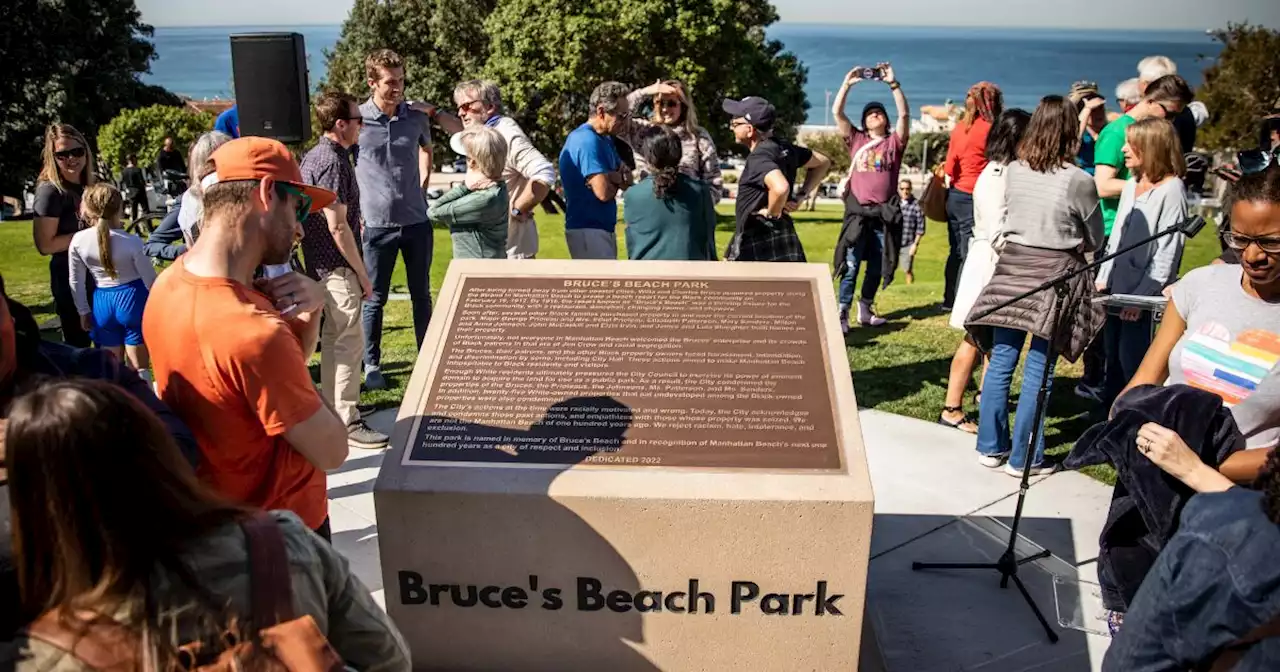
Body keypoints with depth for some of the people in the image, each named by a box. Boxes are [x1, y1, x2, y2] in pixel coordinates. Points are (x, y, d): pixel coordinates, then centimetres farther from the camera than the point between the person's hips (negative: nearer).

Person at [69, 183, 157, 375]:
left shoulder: (78, 241, -6)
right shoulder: (132, 242, -16)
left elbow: (76, 282, 4)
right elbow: (150, 279, -8)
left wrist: (84, 312, 17)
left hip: (102, 303, 3)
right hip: (133, 300, -3)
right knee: (139, 368, 3)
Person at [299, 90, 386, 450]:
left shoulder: (312, 156, 12)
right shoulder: (333, 162, -18)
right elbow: (337, 226, -21)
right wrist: (362, 273, -15)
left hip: (318, 261, 10)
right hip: (337, 264, -10)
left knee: (333, 339, 19)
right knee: (350, 343, -6)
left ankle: (332, 407, 30)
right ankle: (348, 424, 0)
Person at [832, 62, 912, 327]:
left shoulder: (894, 141, 9)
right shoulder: (856, 140, 10)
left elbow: (904, 113, -5)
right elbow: (837, 112, 2)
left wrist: (893, 83, -10)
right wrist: (847, 83, -4)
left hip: (884, 213, 2)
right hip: (858, 212, -2)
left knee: (877, 267, 9)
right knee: (851, 266, -8)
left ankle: (865, 309, 22)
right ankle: (842, 313, -8)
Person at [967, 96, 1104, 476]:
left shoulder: (1013, 171, 2)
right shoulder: (1079, 181, -9)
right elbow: (1095, 241, 4)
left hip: (1011, 264, 4)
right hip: (1055, 272, -4)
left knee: (1001, 360, 10)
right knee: (1038, 370, 1)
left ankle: (991, 447, 18)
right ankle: (1023, 458, 7)